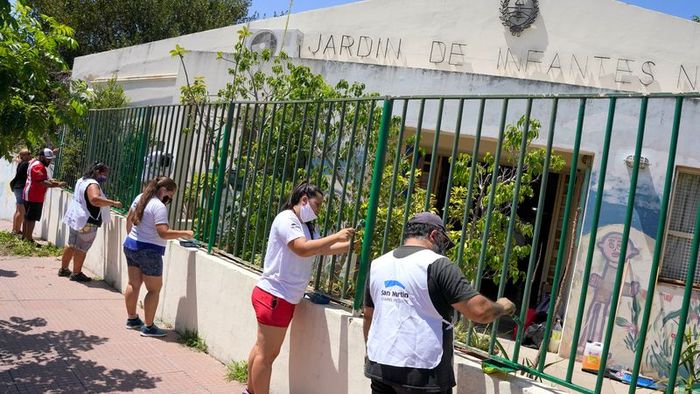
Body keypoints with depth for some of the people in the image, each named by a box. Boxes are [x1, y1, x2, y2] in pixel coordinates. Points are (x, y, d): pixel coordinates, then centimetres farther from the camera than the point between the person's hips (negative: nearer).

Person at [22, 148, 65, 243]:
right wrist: (57, 185, -28)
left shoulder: (34, 162, 15)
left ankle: (24, 237, 24)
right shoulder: (38, 166, -19)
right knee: (32, 219, -7)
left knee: (27, 217, 16)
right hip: (34, 197, -11)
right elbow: (42, 183, -26)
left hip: (28, 195, 11)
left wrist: (50, 180, 10)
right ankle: (28, 240, -5)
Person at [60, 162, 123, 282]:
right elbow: (95, 199, -37)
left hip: (74, 218, 10)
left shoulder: (82, 180, 15)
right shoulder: (93, 184, -18)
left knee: (71, 245, 20)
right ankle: (76, 273, 7)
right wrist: (113, 203, -30)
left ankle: (63, 269, 31)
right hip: (86, 222, -10)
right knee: (82, 248, 0)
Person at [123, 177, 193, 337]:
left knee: (133, 284, 19)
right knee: (154, 289, 2)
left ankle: (132, 319, 32)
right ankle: (148, 327, 5)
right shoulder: (159, 207, -20)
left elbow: (129, 218, 18)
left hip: (130, 245, 9)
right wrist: (184, 233, -16)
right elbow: (163, 233, -26)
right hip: (149, 251, -9)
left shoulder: (140, 198, 6)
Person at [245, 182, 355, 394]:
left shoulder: (306, 226, 17)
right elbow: (303, 249, -26)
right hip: (274, 296, -9)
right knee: (266, 353, -2)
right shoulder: (286, 219, -13)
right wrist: (336, 236, -23)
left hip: (283, 298, 9)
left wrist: (349, 245, -1)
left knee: (263, 349, 17)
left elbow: (323, 248, 14)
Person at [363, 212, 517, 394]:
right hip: (422, 374, -6)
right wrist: (502, 307, 5)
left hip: (379, 366, 6)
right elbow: (479, 311, -16)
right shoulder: (437, 265, -11)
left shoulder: (377, 265, 8)